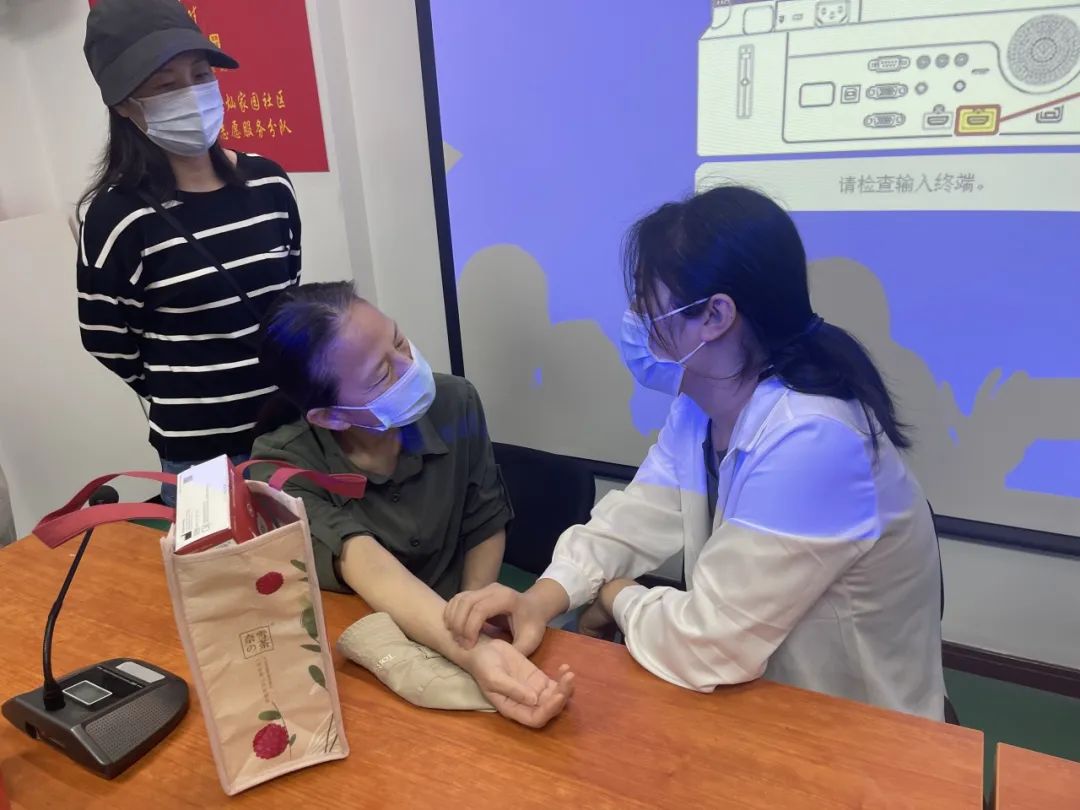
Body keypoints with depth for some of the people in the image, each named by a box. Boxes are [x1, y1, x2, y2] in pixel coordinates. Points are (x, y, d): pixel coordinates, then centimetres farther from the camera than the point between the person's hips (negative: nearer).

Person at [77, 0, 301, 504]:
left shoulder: (268, 183, 0)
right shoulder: (119, 216, -13)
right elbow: (108, 345, -4)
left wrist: (281, 392, 12)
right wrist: (191, 399, 6)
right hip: (202, 454, -4)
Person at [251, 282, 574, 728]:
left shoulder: (454, 404, -14)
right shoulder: (282, 466, -21)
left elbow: (485, 527, -1)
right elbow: (371, 570, -34)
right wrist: (473, 654, -49)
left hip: (449, 629, 2)